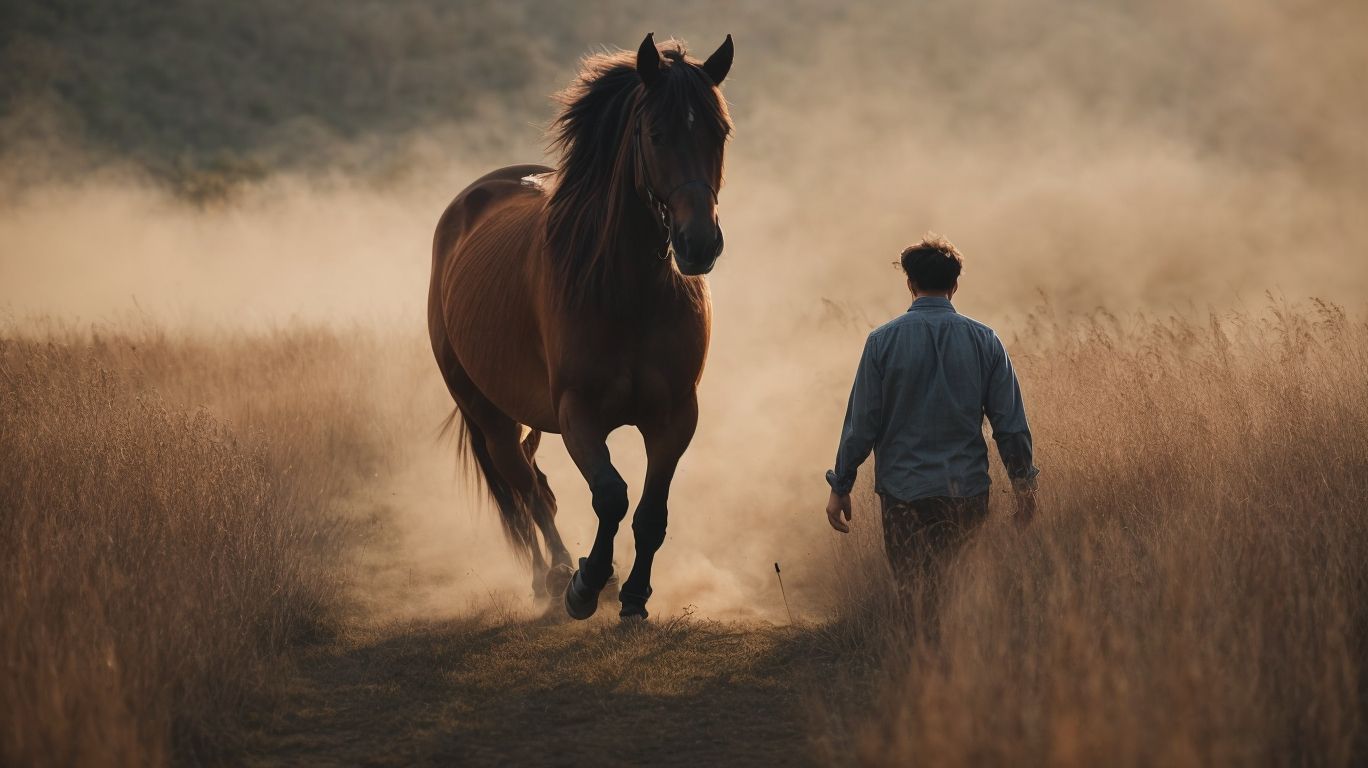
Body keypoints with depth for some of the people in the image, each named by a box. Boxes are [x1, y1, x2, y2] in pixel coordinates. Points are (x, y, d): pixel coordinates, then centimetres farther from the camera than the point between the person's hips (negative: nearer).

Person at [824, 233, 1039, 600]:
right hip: (969, 490, 2)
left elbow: (861, 423, -5)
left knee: (916, 595, 1)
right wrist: (1023, 486, 10)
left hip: (904, 491, -2)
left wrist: (840, 488, 4)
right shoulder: (985, 341, 0)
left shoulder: (883, 341, -5)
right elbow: (1011, 422, 1)